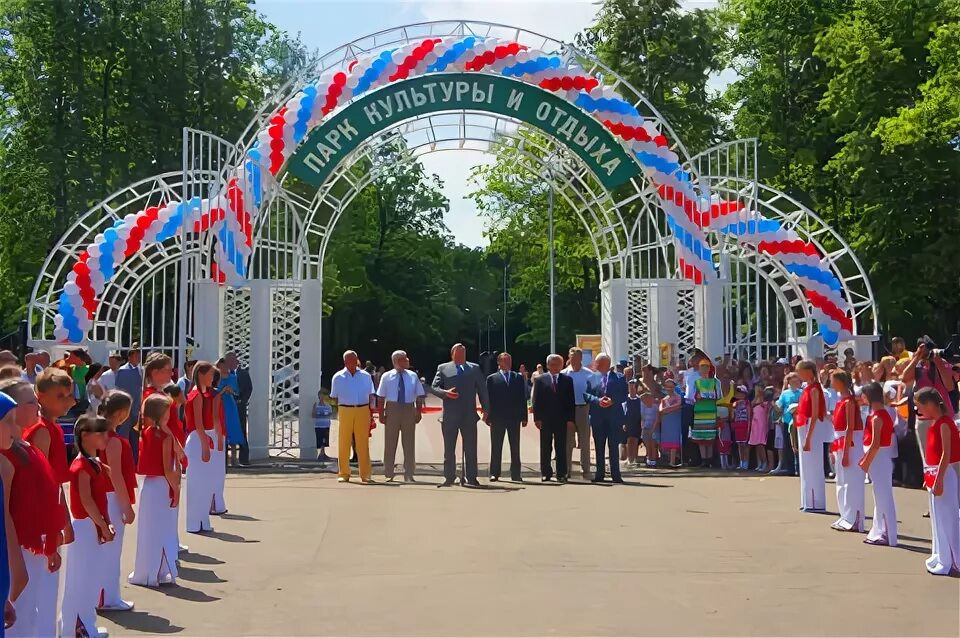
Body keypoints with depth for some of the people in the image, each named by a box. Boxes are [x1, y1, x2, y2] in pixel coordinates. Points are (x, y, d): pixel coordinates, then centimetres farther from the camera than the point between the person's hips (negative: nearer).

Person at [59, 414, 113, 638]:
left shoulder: (96, 464, 11)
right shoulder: (81, 466, -17)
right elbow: (86, 501, -21)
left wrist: (106, 523, 6)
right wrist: (103, 525, -19)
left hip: (96, 525, 9)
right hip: (86, 526, -9)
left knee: (92, 580, 14)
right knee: (81, 580, 0)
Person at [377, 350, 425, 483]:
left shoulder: (413, 376, 6)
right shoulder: (386, 377, 0)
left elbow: (419, 396, 7)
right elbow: (381, 397, -1)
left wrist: (419, 412, -1)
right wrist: (381, 414, -7)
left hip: (409, 409, 2)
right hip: (392, 409, -2)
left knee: (409, 443, 5)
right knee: (390, 443, 4)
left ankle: (409, 475, 13)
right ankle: (389, 474, 13)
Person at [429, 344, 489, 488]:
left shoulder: (474, 368, 11)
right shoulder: (443, 368, 7)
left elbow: (482, 389, 9)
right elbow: (434, 387, 2)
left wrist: (486, 409, 4)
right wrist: (445, 393, -17)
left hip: (469, 415, 1)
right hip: (449, 415, -1)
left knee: (470, 448, 1)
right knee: (449, 448, 5)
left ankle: (470, 478, 5)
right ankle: (448, 478, 12)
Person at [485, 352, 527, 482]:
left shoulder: (518, 378, 10)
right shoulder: (492, 378, 4)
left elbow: (523, 397, 7)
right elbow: (488, 398, 0)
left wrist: (524, 417, 1)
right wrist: (489, 417, -8)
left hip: (514, 418, 2)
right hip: (497, 418, -2)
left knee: (515, 447, 6)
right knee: (496, 447, 2)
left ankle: (516, 474, 10)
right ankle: (494, 474, 6)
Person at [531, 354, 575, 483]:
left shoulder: (567, 380, 7)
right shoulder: (540, 380, 5)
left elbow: (571, 401, 4)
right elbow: (536, 400, 2)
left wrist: (570, 419, -3)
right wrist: (537, 418, -5)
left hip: (562, 419, 0)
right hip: (545, 419, 0)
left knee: (561, 448, 2)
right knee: (545, 448, 6)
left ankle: (561, 474, 5)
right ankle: (546, 473, 13)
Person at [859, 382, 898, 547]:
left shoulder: (876, 417, -17)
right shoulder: (884, 413, 12)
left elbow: (875, 444, -21)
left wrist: (866, 462, -14)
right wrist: (866, 459, 16)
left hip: (878, 458, -10)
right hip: (882, 457, 10)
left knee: (883, 496, -5)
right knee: (881, 496, 14)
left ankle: (888, 536, -1)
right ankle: (880, 533, 21)